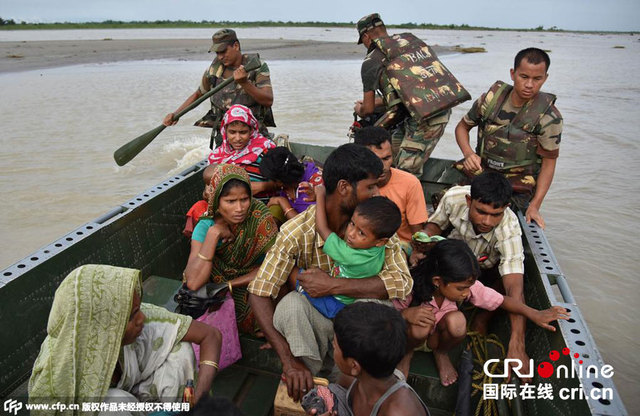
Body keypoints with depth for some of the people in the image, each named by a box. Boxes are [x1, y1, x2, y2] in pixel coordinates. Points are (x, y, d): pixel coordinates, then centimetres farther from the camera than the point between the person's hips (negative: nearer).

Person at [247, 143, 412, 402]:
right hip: (316, 320, -1)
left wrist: (332, 286, -32)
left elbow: (402, 281, -25)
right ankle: (306, 389, -9)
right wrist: (289, 360, -30)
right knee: (290, 304, -32)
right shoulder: (297, 232, -19)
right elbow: (259, 293, -21)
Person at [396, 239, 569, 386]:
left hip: (437, 335, 3)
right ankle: (407, 352, 1)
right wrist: (406, 314, -41)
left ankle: (441, 353, 5)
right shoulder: (411, 287, -31)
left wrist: (534, 314, -25)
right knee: (419, 326, -39)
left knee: (457, 320, -32)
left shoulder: (467, 285, -20)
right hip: (414, 334, -3)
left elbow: (501, 300, -12)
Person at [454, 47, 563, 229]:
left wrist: (535, 205, -13)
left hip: (517, 183, -2)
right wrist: (468, 154, -13)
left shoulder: (549, 117, -10)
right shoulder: (491, 98, -4)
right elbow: (462, 127, 9)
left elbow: (549, 160, -4)